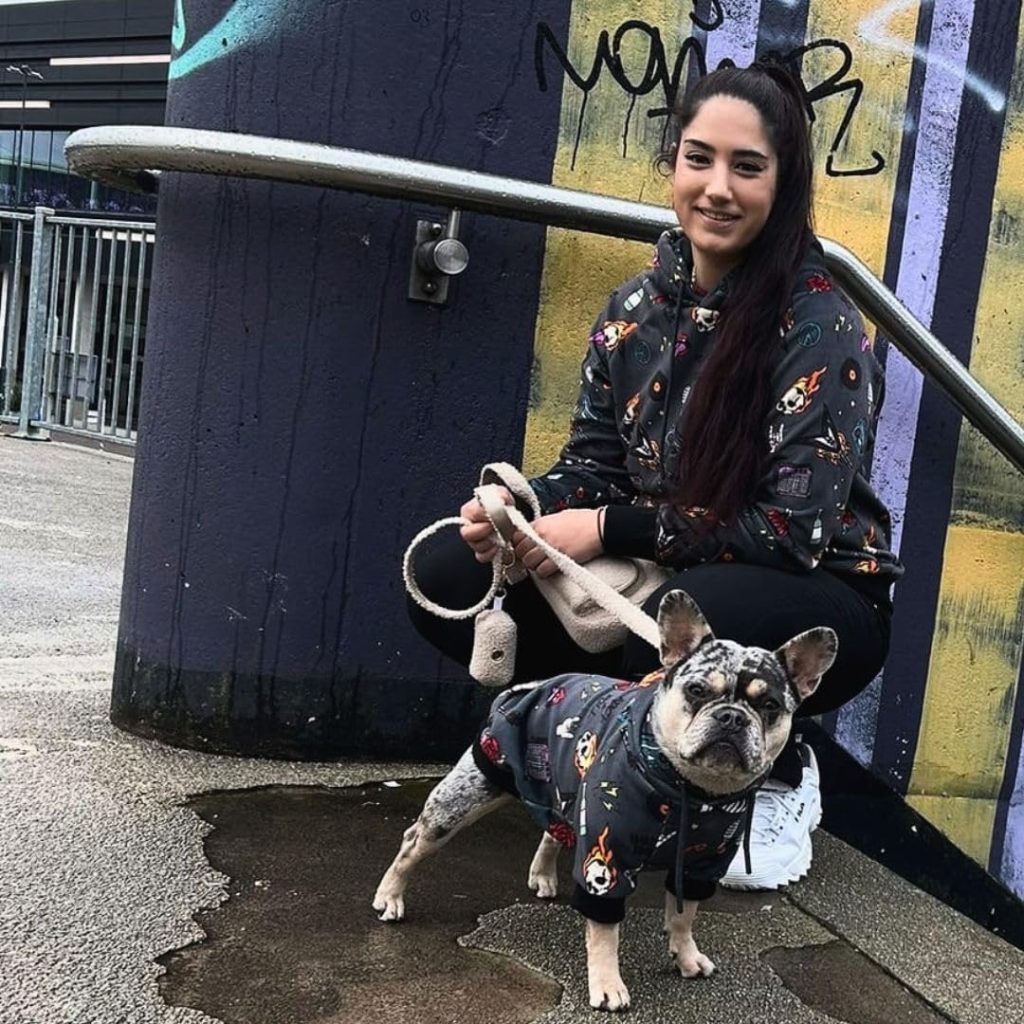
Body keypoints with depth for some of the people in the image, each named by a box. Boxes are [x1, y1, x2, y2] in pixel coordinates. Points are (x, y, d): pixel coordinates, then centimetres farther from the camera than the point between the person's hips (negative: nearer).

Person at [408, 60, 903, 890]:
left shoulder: (821, 328, -18)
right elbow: (592, 466, 5)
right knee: (453, 580, -11)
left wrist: (610, 529, -22)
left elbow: (795, 527, -21)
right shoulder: (637, 307, 0)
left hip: (818, 603, -5)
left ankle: (775, 772, -5)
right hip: (661, 582, 6)